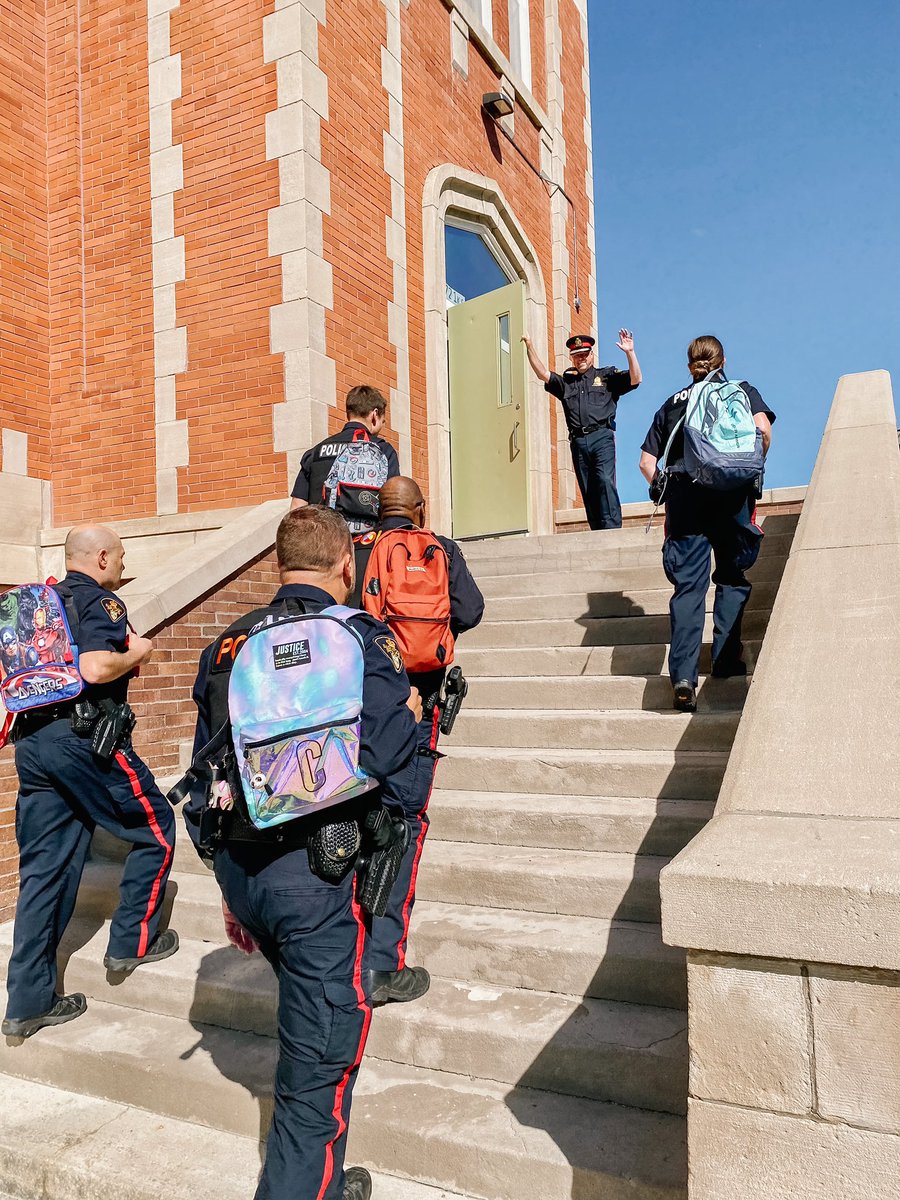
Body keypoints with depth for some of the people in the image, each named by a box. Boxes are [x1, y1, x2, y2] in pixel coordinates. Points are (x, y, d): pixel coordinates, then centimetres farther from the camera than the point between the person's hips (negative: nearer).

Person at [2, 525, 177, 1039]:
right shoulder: (100, 601, -8)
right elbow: (95, 669, -24)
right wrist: (136, 652, -5)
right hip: (83, 737, -8)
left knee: (44, 868, 10)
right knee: (155, 829, 11)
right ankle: (133, 940, 17)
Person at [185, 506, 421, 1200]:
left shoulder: (228, 646, 9)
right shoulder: (356, 637, -10)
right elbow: (377, 754, -22)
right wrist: (411, 716, 1)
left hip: (238, 868, 8)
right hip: (313, 872, -7)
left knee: (308, 1019, 26)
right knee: (322, 1057, 7)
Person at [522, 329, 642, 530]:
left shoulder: (607, 376, 13)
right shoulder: (566, 382, 23)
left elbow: (635, 379, 2)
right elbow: (542, 374, 16)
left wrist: (630, 353, -10)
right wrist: (530, 348, 8)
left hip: (601, 437, -4)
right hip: (578, 441, 4)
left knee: (605, 480, -21)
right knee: (588, 490, 0)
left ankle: (612, 527, -26)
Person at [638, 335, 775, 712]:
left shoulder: (671, 404, 22)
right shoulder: (742, 391, 17)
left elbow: (646, 460, 14)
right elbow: (763, 430, -3)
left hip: (683, 492, 1)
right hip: (730, 491, -1)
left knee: (688, 584, -4)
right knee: (731, 577, 13)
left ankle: (683, 675, -14)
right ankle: (727, 659, 7)